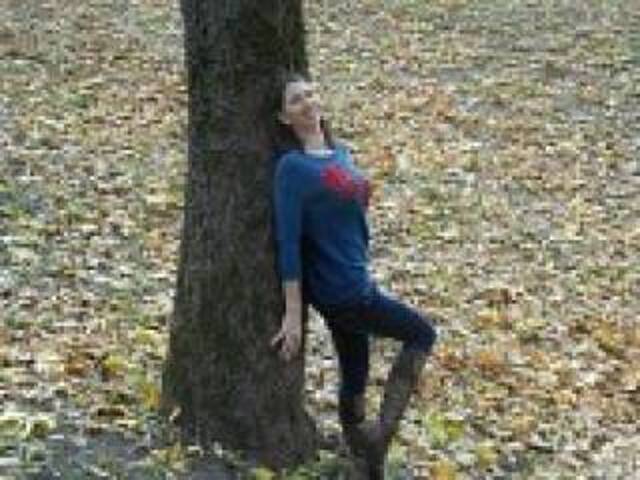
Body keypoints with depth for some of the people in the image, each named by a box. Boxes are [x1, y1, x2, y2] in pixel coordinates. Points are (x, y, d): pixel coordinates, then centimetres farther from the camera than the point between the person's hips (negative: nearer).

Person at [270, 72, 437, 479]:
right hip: (340, 292, -7)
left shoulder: (341, 153, 9)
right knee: (422, 334, 3)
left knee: (354, 380, 14)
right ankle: (381, 435, 6)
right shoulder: (292, 166, -15)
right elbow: (289, 242, -17)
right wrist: (293, 314, -18)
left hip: (358, 283, 7)